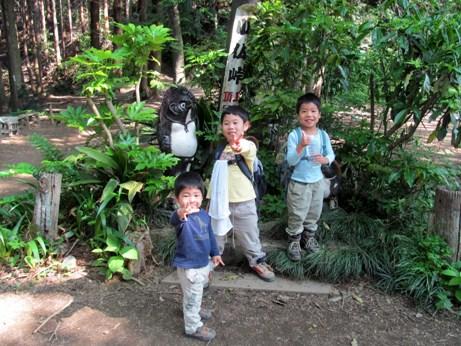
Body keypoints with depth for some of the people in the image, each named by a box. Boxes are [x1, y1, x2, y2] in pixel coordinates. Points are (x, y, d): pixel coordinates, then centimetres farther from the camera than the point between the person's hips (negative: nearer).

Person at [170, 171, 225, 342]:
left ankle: (195, 310, 56)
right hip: (189, 266, -7)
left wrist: (215, 253, 16)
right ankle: (193, 327, 28)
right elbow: (174, 220, -54)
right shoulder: (182, 217, -28)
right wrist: (180, 214, -76)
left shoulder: (204, 215, -4)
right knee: (192, 297, 8)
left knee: (197, 294, 30)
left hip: (204, 262, 8)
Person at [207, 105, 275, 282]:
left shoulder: (248, 146, -14)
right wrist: (211, 198, 14)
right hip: (221, 201, 3)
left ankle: (257, 261, 32)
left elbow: (247, 149, -41)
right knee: (215, 235, 12)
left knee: (249, 234, 12)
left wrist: (239, 146, -65)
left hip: (243, 202, -3)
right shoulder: (221, 149, 2)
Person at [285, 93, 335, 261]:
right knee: (297, 215, 5)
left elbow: (331, 155, 2)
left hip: (317, 181, 5)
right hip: (299, 183, -4)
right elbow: (290, 161, -21)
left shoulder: (323, 135, -3)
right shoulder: (294, 135, -17)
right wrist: (301, 145, -35)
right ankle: (294, 242, 21)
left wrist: (325, 159, -21)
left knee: (314, 213, 19)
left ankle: (309, 237, 38)